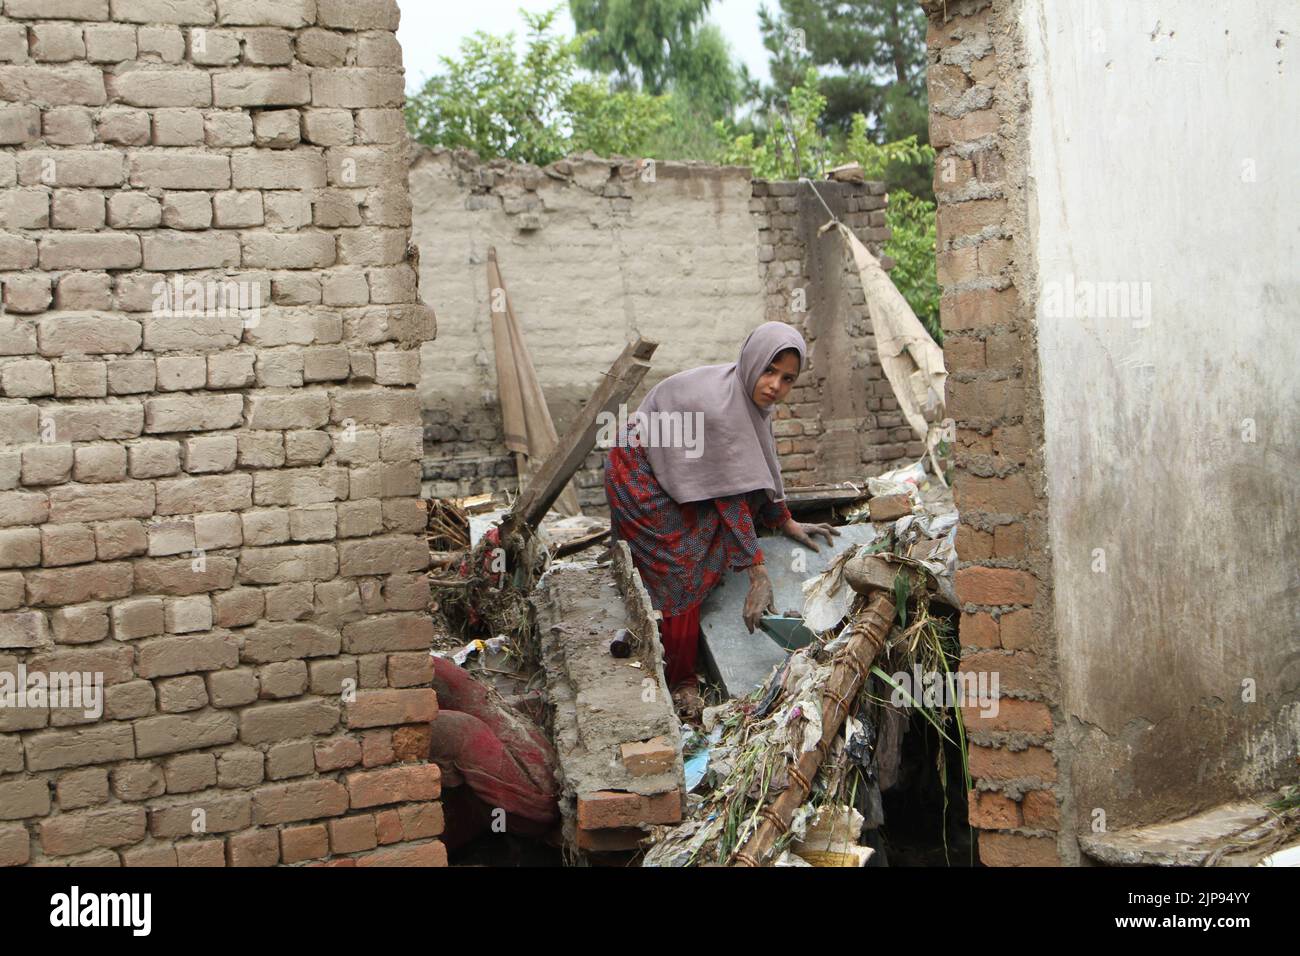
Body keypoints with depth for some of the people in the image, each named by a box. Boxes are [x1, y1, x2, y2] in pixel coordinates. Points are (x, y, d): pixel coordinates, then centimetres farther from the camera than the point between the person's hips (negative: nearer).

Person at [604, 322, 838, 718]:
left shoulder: (749, 394, -7)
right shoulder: (719, 406, -33)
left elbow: (763, 465, 9)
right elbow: (730, 495, -31)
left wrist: (787, 522, 9)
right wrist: (759, 575, -27)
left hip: (670, 474, 9)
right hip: (640, 479, -9)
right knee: (679, 579, -6)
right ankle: (679, 684, 8)